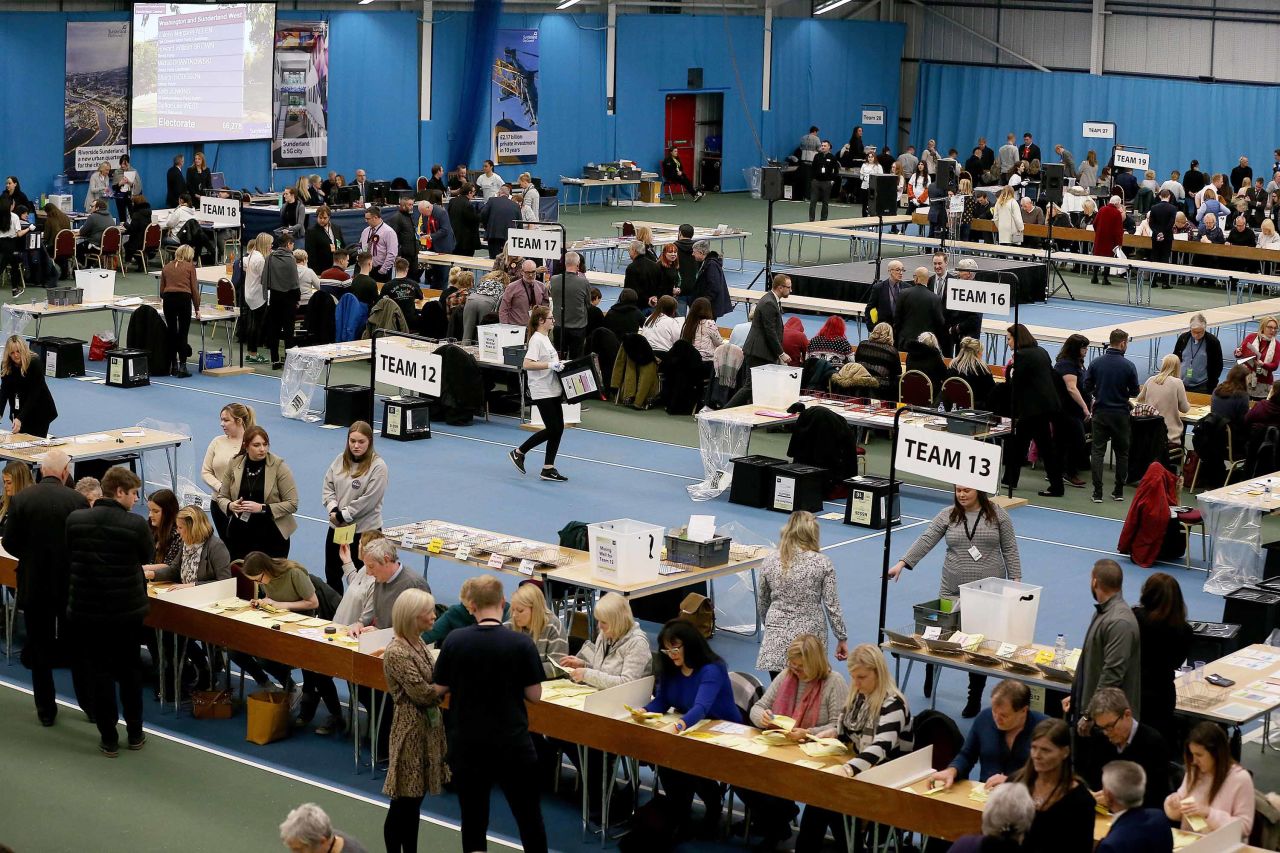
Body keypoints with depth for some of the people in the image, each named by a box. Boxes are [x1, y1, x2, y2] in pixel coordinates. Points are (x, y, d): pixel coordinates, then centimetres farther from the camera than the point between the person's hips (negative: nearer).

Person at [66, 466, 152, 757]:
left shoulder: (75, 519, -7)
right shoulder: (135, 524, -16)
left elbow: (68, 555, 8)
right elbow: (148, 556, 2)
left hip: (86, 609, 1)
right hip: (127, 609, -1)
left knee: (99, 673, 8)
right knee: (129, 671, 16)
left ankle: (109, 739, 11)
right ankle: (135, 733, 25)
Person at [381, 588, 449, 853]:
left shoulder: (418, 643, 6)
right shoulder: (397, 653, -20)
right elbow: (423, 693, -19)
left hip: (429, 725, 8)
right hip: (411, 730, -8)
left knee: (415, 798, 15)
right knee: (402, 803, 2)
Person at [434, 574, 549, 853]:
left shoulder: (454, 641, -9)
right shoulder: (521, 644, -13)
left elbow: (440, 689, 0)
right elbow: (534, 695, -6)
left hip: (466, 744, 1)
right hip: (512, 742, -1)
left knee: (473, 819, 11)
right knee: (529, 818, 11)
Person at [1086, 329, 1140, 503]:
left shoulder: (1095, 363, -6)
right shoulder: (1128, 366, -11)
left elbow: (1087, 386, -1)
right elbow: (1135, 391, -4)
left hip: (1100, 412, 1)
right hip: (1120, 414, -1)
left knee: (1098, 452, 4)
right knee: (1122, 453, 13)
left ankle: (1098, 493, -2)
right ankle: (1119, 491, 16)